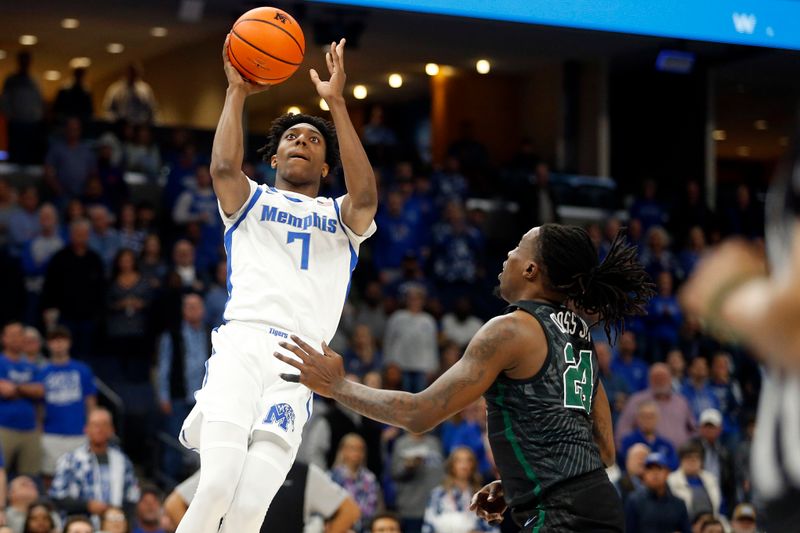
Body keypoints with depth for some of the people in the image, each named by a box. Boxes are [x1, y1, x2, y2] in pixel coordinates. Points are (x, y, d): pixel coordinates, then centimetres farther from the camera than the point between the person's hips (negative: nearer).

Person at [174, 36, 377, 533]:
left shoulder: (340, 217, 24)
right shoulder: (252, 201, 23)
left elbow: (366, 197, 0)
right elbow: (223, 167, 0)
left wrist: (337, 103, -2)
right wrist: (237, 91, 3)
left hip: (299, 363, 1)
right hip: (242, 344, -1)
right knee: (216, 488, -23)